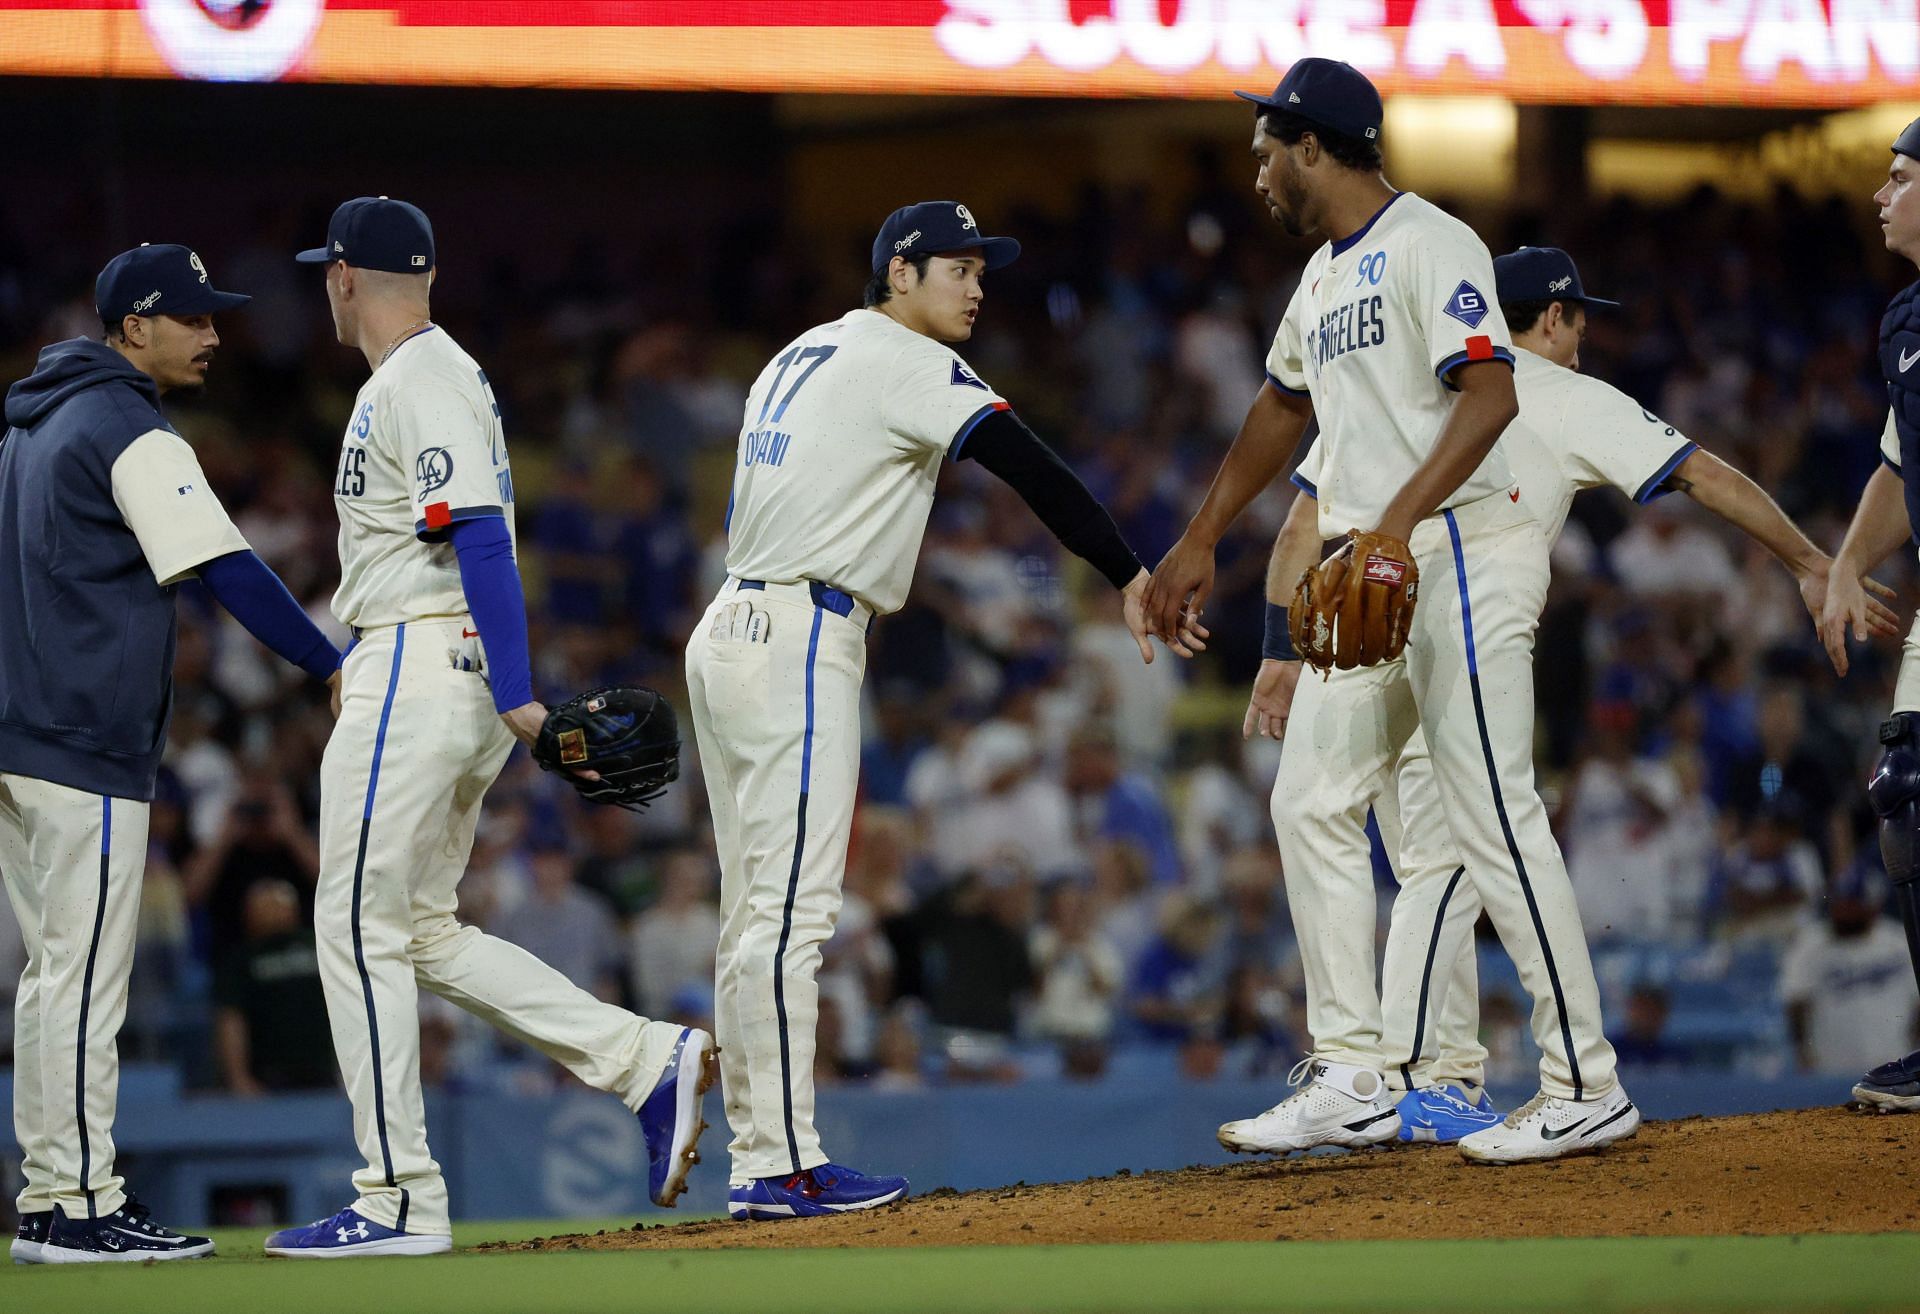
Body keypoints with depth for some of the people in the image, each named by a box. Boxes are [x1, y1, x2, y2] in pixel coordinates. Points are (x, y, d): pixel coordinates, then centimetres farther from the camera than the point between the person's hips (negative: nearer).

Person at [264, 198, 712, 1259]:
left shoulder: (418, 384, -13)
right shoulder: (431, 374, 19)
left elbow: (481, 535, -22)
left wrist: (513, 696, -28)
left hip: (420, 672, -10)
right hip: (422, 673, 10)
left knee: (359, 923, -7)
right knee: (422, 932, 12)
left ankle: (400, 1201, -5)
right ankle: (648, 1060, 5)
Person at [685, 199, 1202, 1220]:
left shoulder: (799, 357, 21)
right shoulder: (905, 363, -7)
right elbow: (1030, 466, -17)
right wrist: (1127, 577, -20)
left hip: (732, 627, 10)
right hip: (799, 642, -10)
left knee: (758, 912, 10)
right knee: (790, 908, -12)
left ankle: (757, 1159, 11)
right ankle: (781, 1166, -15)